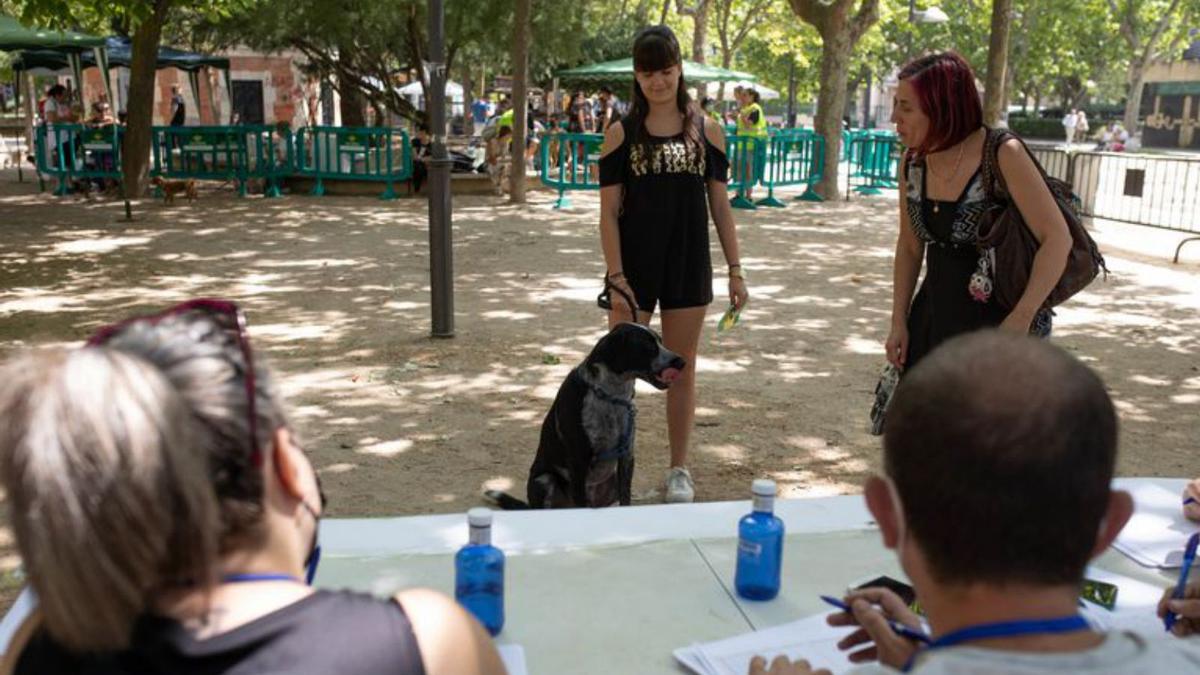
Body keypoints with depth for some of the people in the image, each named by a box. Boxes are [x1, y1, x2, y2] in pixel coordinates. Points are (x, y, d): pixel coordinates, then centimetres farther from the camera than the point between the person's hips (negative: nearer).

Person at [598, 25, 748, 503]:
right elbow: (609, 211, -4)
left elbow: (720, 206, 6)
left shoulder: (707, 132, 2)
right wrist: (616, 277, -12)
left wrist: (736, 270, 3)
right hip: (634, 268, -1)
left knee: (682, 369, 10)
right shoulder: (622, 133, -2)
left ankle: (679, 470, 23)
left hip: (689, 266, 2)